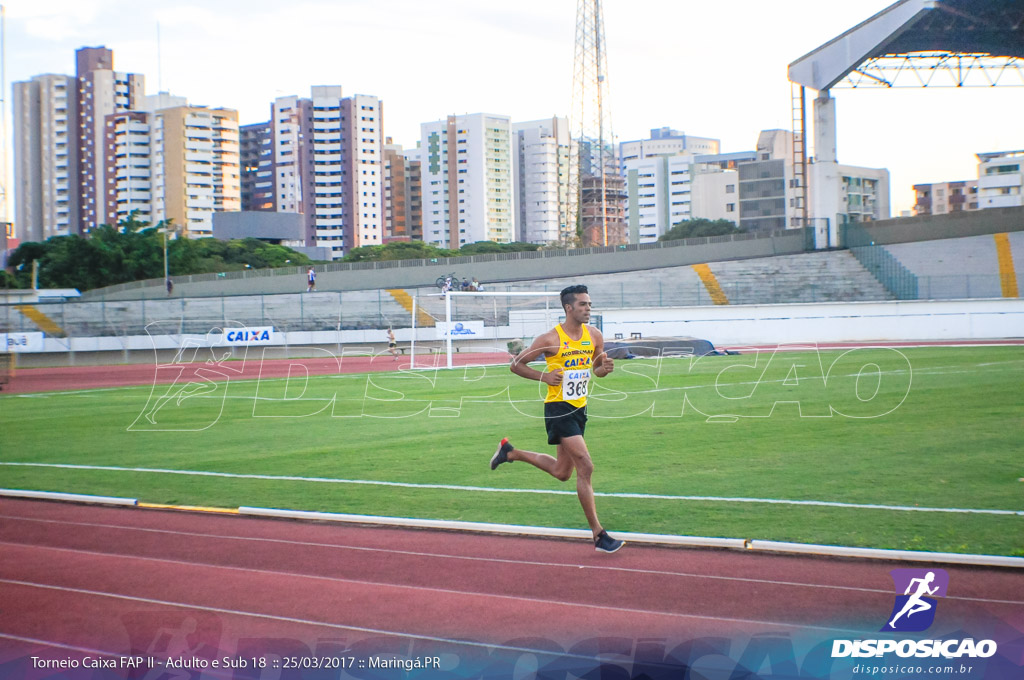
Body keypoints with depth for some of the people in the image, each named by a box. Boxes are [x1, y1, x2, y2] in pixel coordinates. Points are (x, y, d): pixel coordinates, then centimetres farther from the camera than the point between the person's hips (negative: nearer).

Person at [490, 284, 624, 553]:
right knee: (585, 466, -14)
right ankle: (598, 535, -9)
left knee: (562, 472, 18)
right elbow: (516, 365, -5)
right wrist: (544, 376, -18)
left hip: (579, 408, 7)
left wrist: (605, 368, -8)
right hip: (558, 408, -7)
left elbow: (597, 368, 16)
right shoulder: (550, 339, -14)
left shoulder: (594, 336, 2)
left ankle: (510, 452, 39)